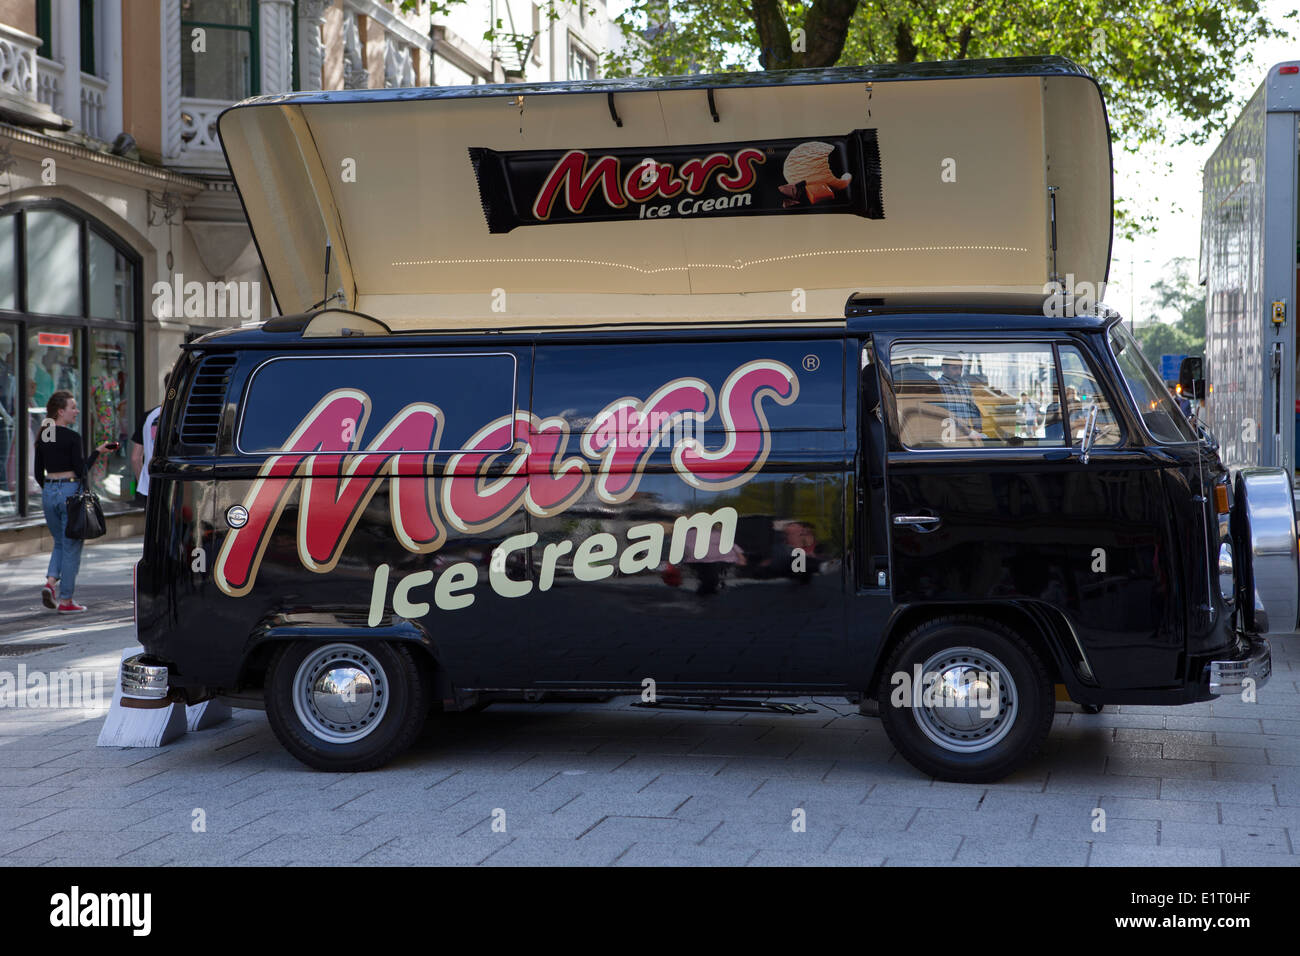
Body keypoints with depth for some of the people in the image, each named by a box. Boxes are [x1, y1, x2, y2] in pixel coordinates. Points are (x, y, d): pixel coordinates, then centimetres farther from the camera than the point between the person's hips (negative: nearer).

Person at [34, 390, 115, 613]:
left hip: (48, 493, 6)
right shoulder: (72, 438, -13)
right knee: (71, 546, 3)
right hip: (70, 491, -6)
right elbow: (81, 471, -13)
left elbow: (38, 473, 10)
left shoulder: (42, 437, 6)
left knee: (60, 542, 21)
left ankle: (50, 582, -2)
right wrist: (97, 451, -4)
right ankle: (65, 600, 6)